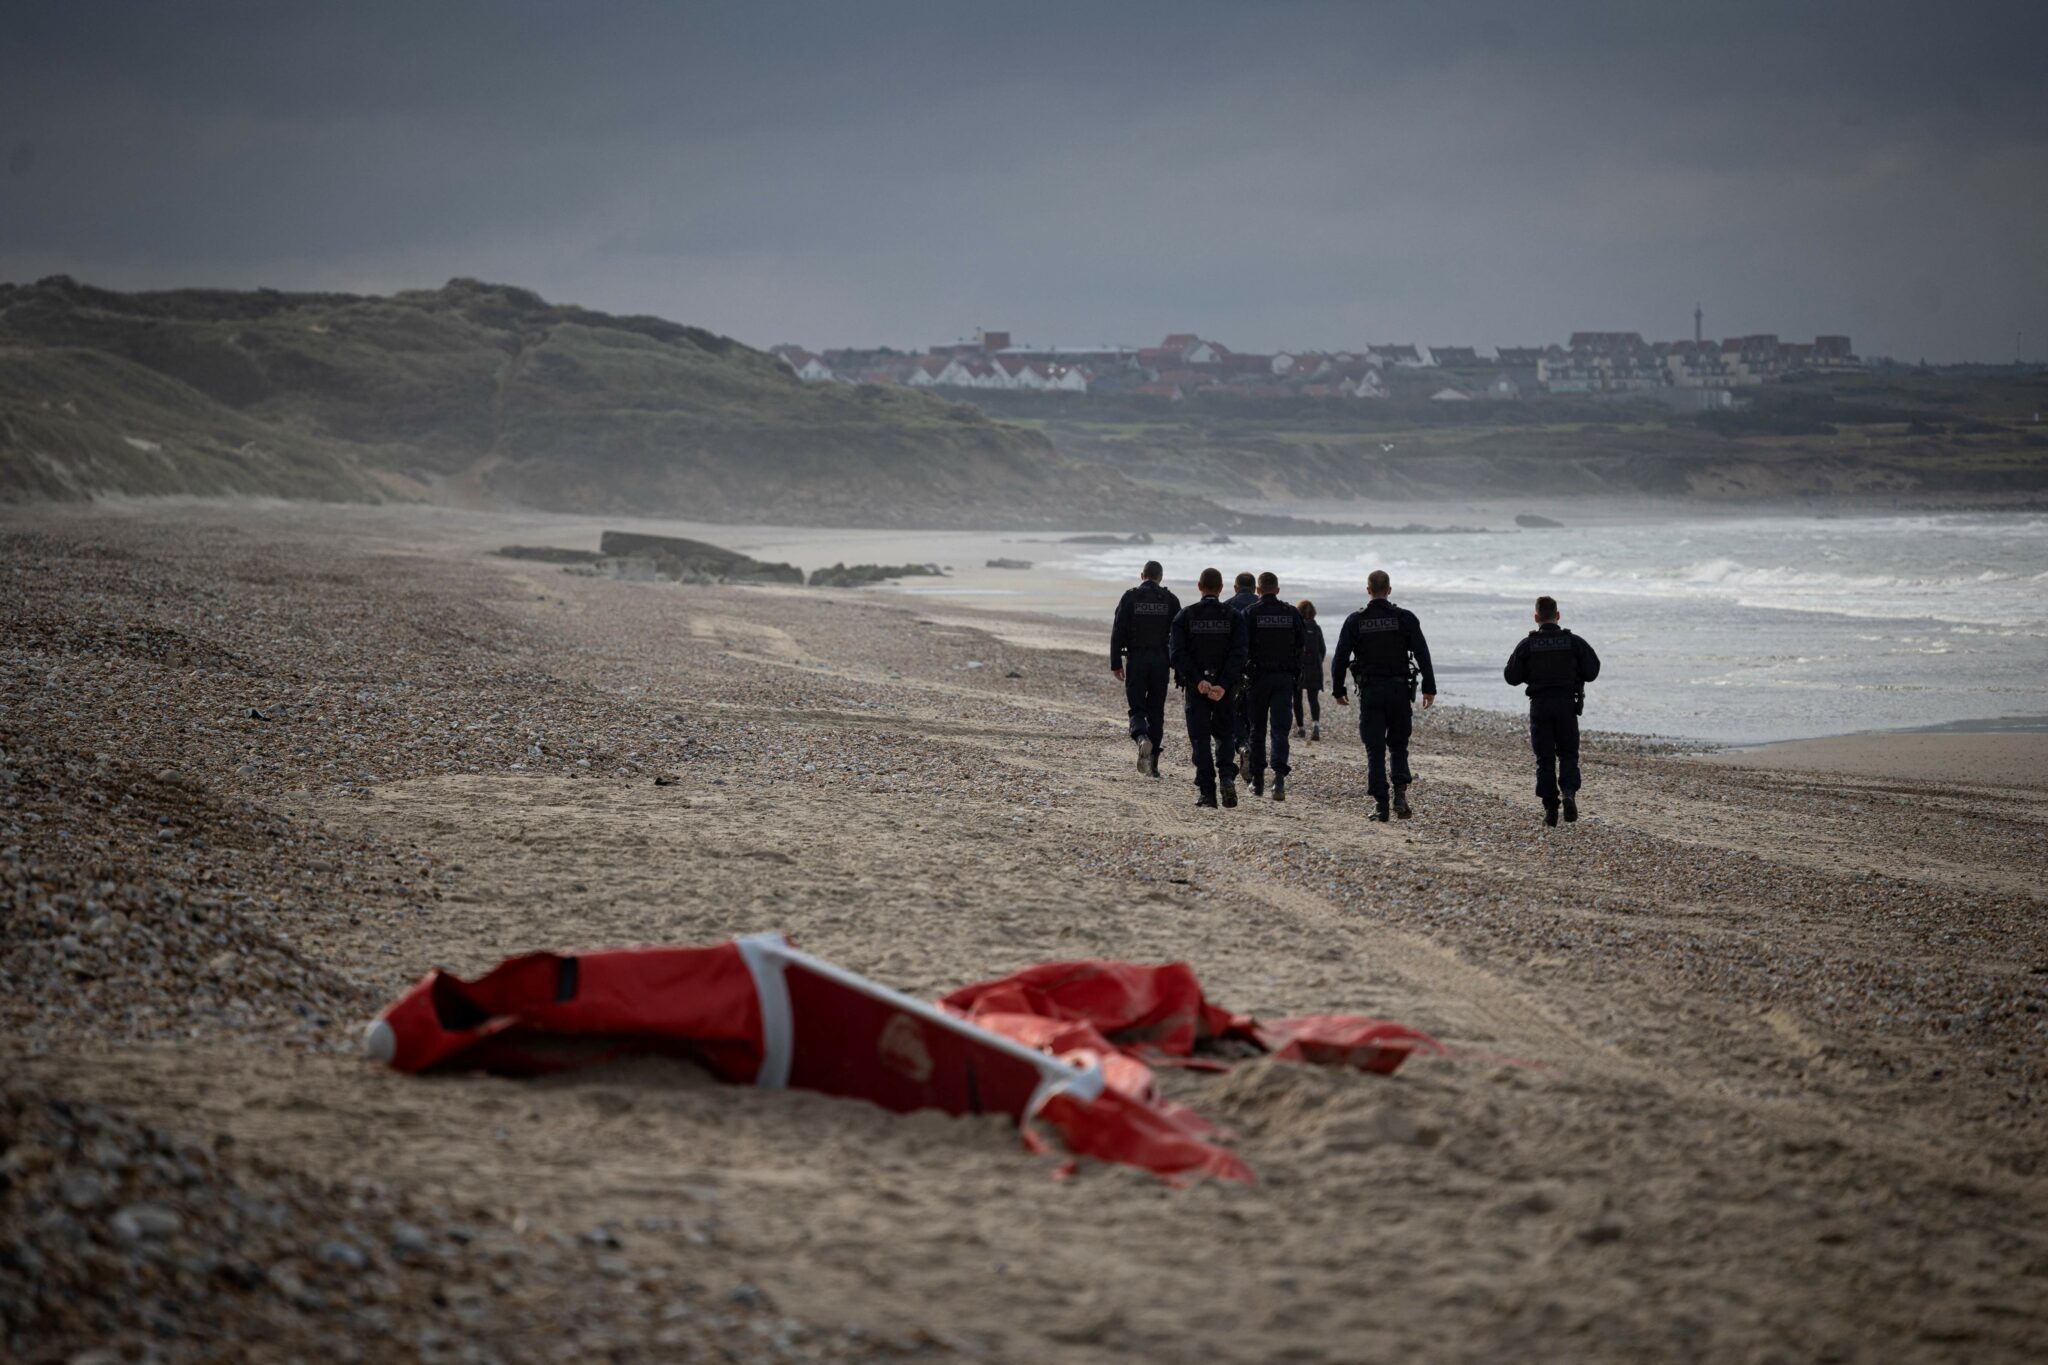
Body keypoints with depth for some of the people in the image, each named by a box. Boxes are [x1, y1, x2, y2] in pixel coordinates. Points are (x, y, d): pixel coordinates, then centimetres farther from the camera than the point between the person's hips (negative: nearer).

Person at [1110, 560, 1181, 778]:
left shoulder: (1130, 598, -1)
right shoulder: (1170, 600, 3)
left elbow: (1118, 632, -4)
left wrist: (1116, 663, 0)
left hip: (1136, 660, -1)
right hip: (1161, 661, 1)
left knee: (1137, 708, 2)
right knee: (1156, 711, 10)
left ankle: (1141, 738, -29)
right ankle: (1152, 762, 9)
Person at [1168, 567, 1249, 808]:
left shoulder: (1186, 615, -1)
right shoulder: (1234, 617, -1)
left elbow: (1176, 653, -11)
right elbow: (1238, 655, -11)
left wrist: (1198, 681, -16)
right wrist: (1223, 685, -17)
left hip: (1195, 687, -1)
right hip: (1225, 687, 1)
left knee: (1200, 738, 5)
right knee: (1224, 734, 15)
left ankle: (1206, 791, -1)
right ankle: (1227, 777, -8)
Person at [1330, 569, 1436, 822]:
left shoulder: (1355, 620, 0)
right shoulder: (1405, 618, 0)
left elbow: (1340, 657, 0)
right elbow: (1422, 654, -5)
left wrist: (1337, 690, 10)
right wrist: (1429, 688, -3)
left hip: (1370, 692, 0)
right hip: (1399, 689, 0)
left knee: (1375, 751, 4)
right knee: (1398, 747, 12)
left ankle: (1380, 804, -2)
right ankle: (1400, 794, -6)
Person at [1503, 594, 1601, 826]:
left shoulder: (1527, 644, -3)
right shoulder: (1573, 642, -1)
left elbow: (1511, 676, -2)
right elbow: (1592, 671, 0)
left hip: (1539, 705, 0)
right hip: (1566, 703, 0)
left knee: (1544, 758, 6)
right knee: (1568, 754, 10)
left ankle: (1550, 808, 1)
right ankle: (1568, 792, -16)